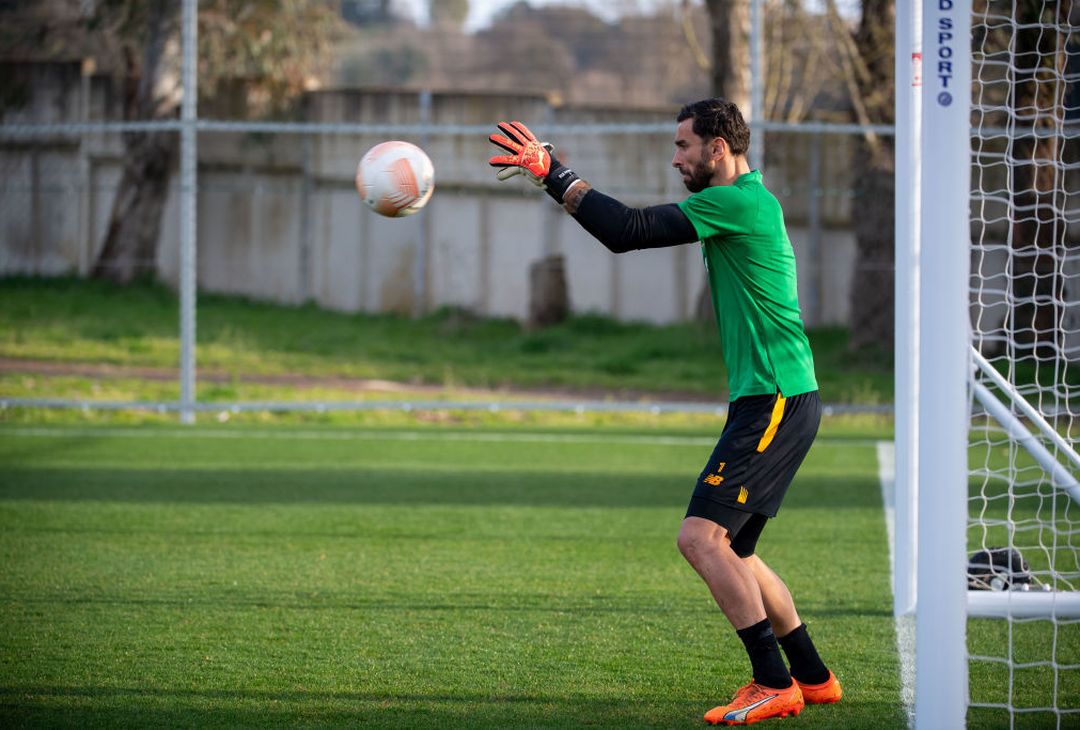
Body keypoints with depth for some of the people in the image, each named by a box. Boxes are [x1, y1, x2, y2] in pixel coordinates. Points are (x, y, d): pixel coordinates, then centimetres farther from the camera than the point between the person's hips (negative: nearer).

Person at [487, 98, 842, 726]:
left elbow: (627, 231, -17)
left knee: (701, 536, -16)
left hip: (774, 401, -11)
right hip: (774, 399, 11)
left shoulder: (740, 202, -14)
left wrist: (552, 173, -13)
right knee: (731, 553, 16)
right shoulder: (749, 203, 18)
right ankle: (813, 678, 22)